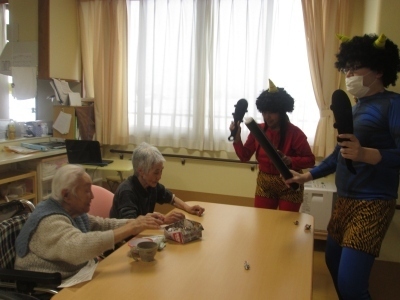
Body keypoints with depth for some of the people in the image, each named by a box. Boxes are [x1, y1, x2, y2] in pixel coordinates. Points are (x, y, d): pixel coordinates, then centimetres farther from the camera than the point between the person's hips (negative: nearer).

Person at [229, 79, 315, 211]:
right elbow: (244, 156, 0)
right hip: (264, 185, 4)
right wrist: (237, 137, -14)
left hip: (289, 186, -3)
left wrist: (290, 161, -29)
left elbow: (310, 160, -12)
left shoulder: (294, 133, -14)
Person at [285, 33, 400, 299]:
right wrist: (308, 175, 18)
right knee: (333, 263, 19)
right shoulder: (356, 107, 13)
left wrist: (366, 154, -37)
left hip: (372, 203, -9)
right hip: (345, 199, 9)